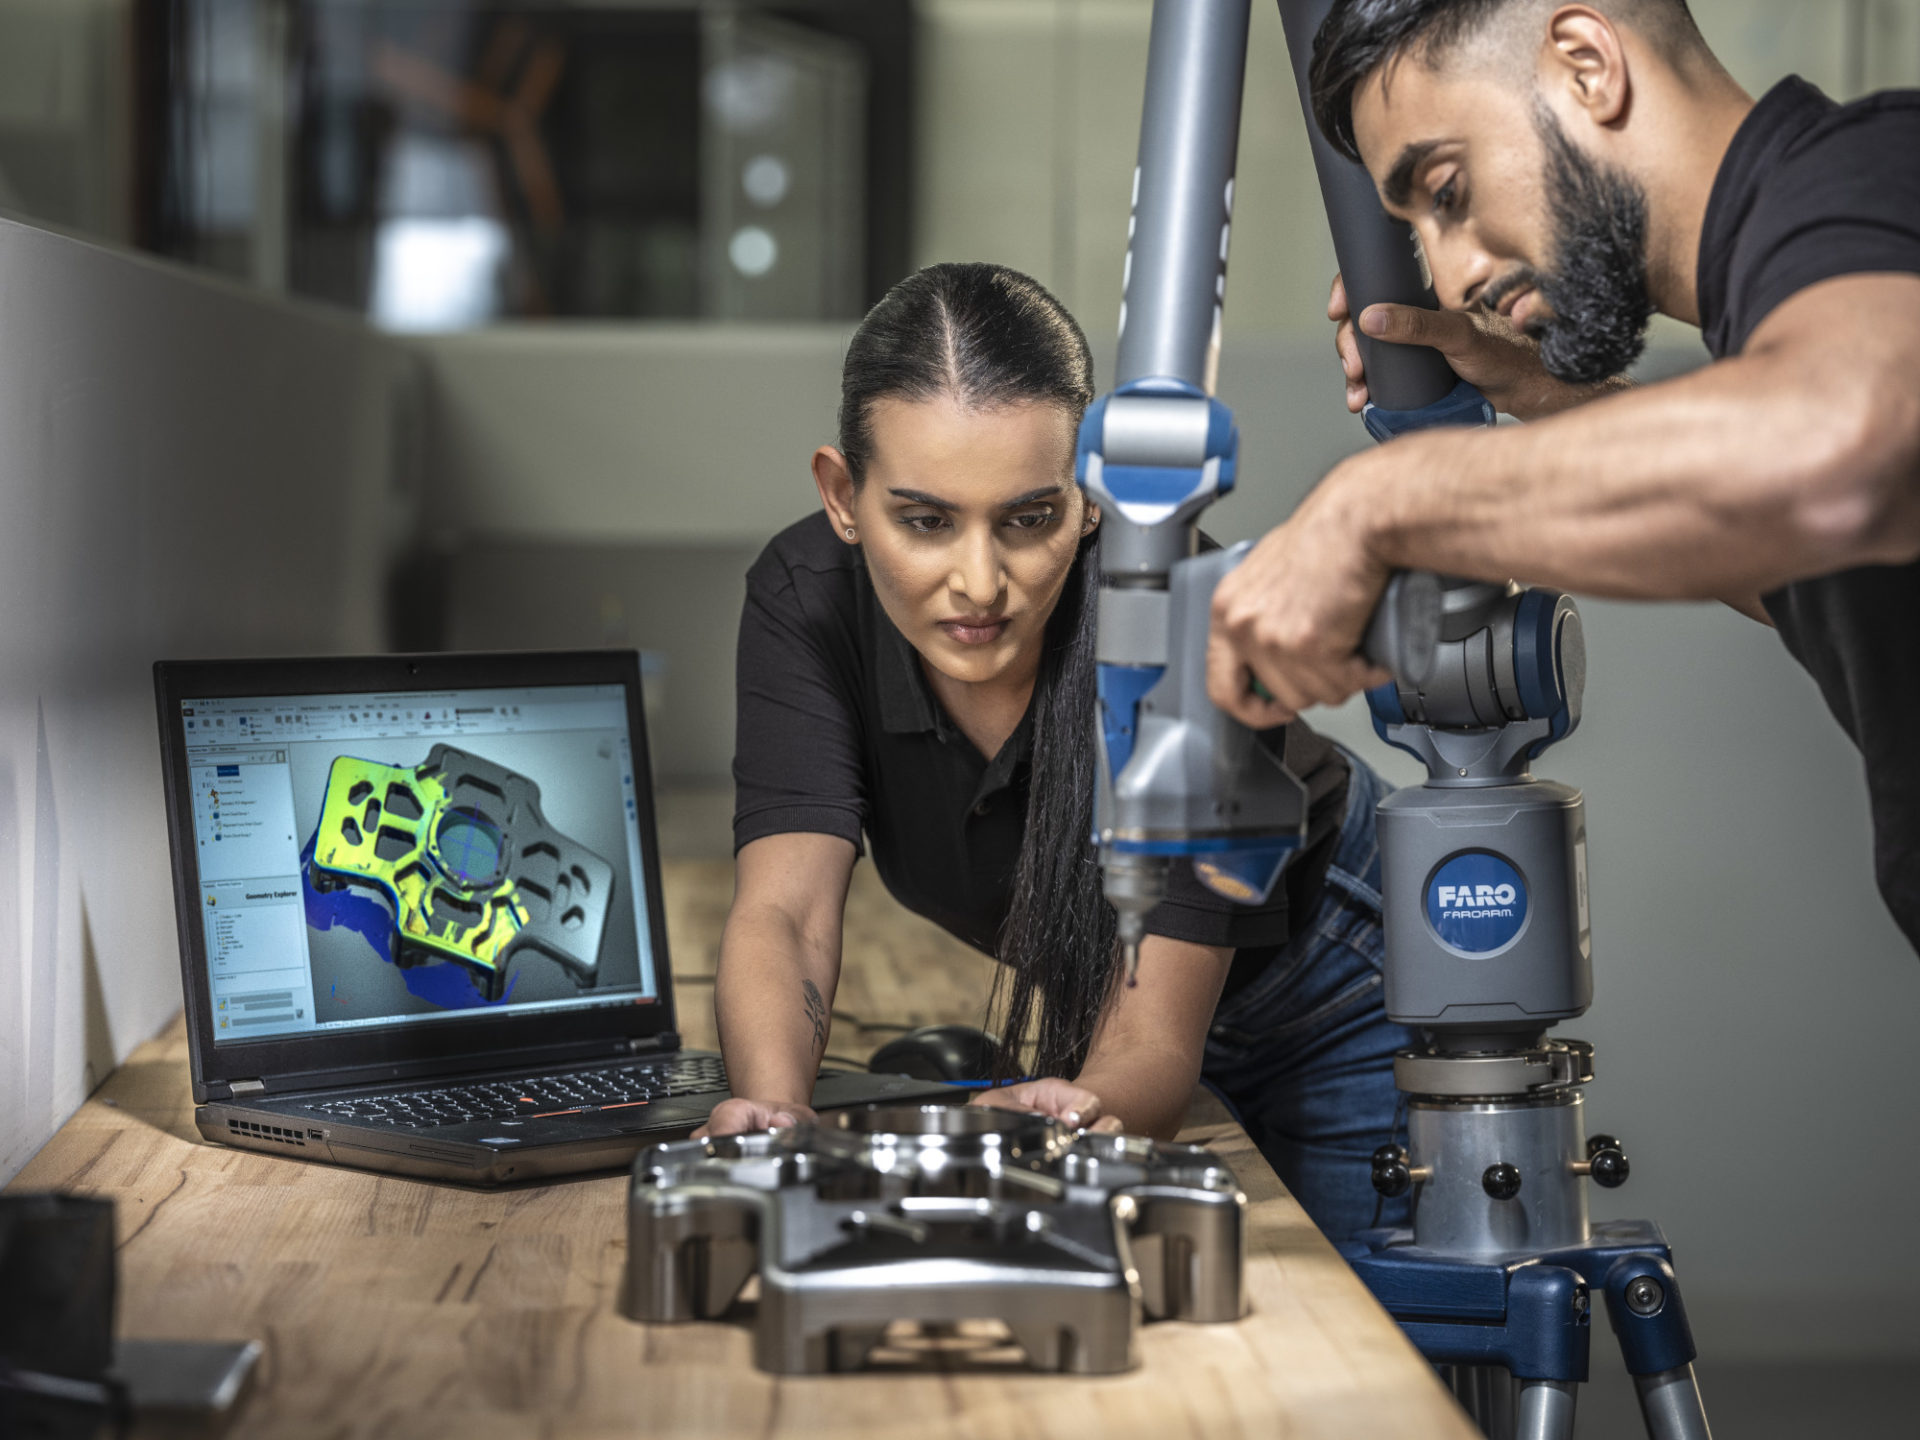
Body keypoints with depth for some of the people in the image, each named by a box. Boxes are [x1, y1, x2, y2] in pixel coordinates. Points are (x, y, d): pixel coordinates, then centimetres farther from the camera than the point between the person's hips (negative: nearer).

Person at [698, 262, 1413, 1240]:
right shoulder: (805, 599, -25)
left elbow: (1155, 1041, -38)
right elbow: (784, 911, -33)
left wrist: (1070, 1120, -62)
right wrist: (772, 1110, -55)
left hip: (1321, 1001, -3)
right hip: (1062, 1015, 3)